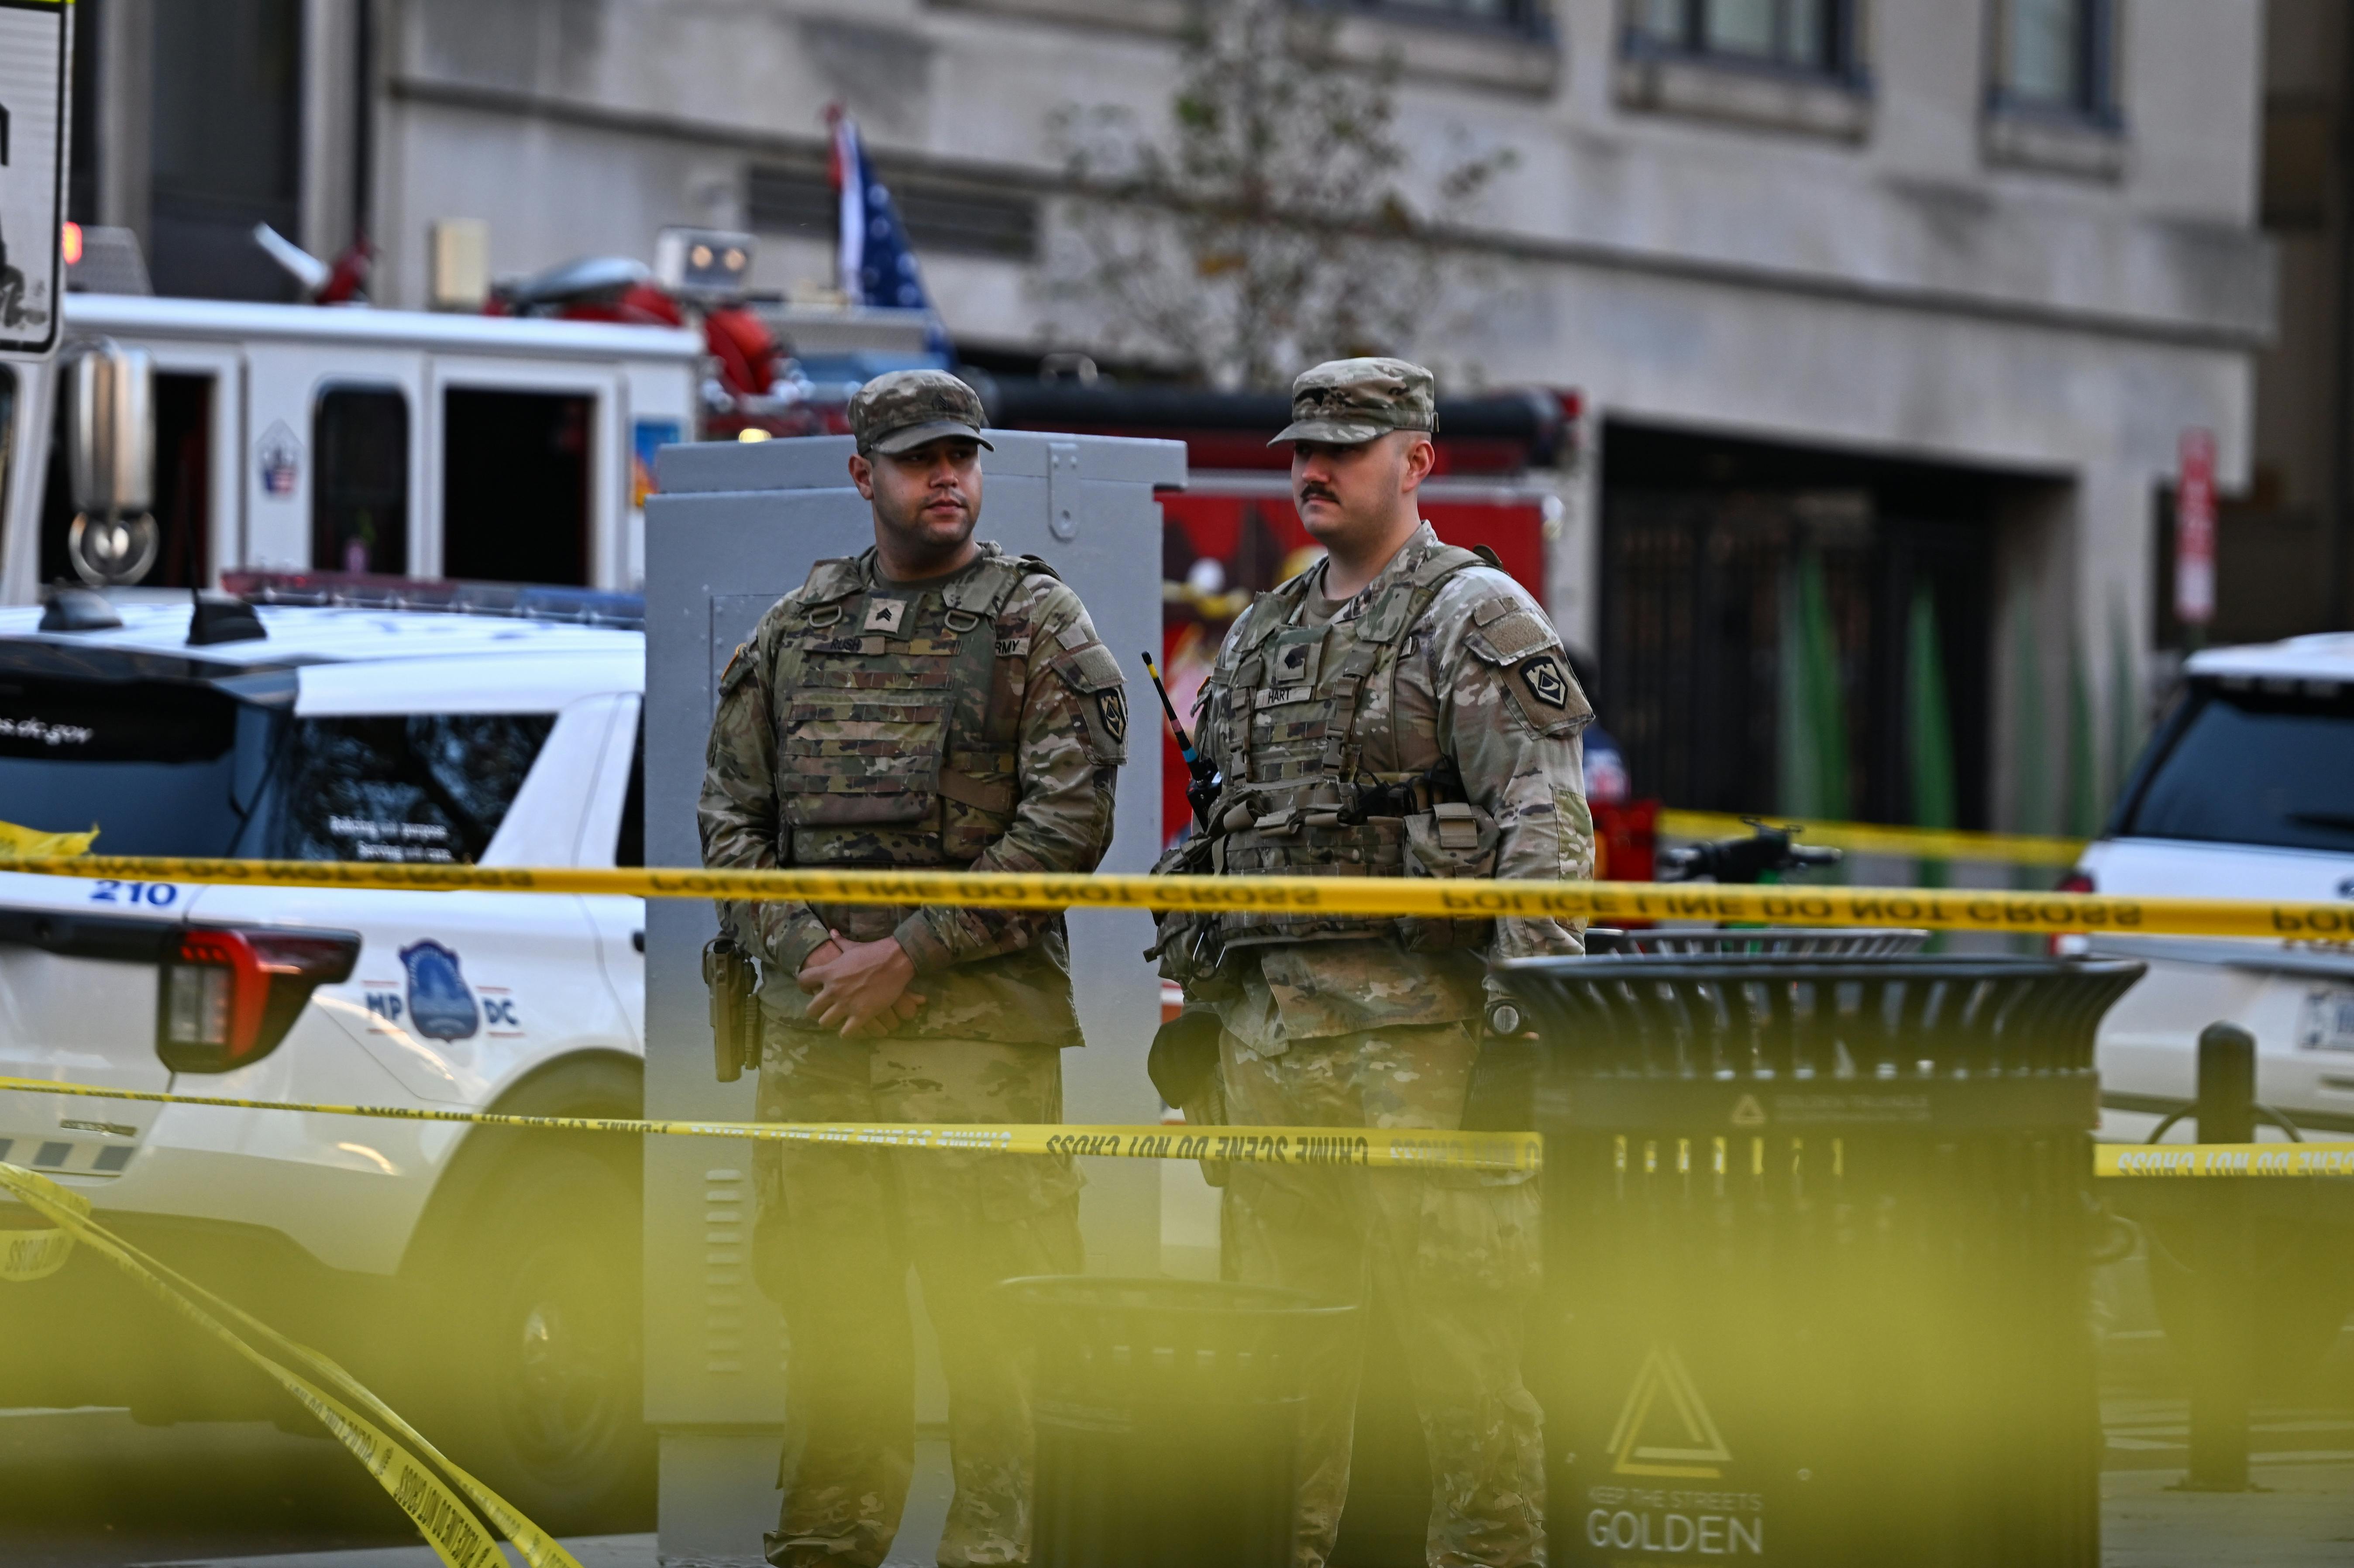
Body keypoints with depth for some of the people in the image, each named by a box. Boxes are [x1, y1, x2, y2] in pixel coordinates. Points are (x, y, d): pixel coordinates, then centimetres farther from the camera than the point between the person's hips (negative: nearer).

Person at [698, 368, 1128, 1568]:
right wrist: (805, 949, -3)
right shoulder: (797, 627, 15)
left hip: (973, 1018, -4)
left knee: (988, 1310, -7)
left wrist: (909, 953, -11)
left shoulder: (1039, 622, 1)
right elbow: (732, 814, 14)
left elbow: (1068, 823, -8)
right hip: (809, 1019, 5)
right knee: (825, 1301, 8)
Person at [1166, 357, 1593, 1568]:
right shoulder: (1263, 636, 21)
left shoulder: (1475, 618, -3)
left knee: (1454, 1322, -7)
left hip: (1412, 1019, -7)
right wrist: (1193, 992, 20)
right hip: (1265, 1024, 7)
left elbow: (1543, 822, -11)